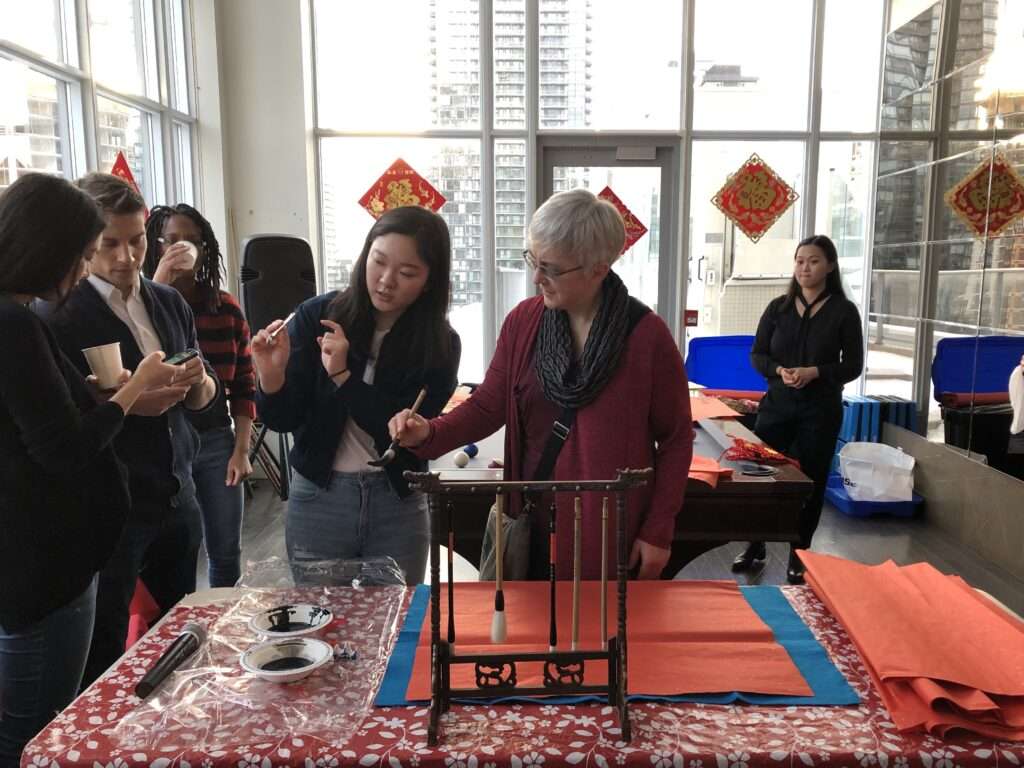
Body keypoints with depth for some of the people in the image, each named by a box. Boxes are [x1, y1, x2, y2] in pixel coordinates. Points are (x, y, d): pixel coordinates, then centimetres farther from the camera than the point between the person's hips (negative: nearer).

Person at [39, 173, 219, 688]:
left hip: (176, 492, 6)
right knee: (104, 650, 4)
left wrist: (197, 381, -9)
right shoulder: (60, 316, -10)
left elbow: (204, 398, 12)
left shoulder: (170, 304, 8)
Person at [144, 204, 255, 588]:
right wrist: (158, 286, -26)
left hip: (217, 441, 4)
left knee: (227, 555, 14)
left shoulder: (227, 308, 4)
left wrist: (241, 449, 4)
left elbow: (244, 384, 8)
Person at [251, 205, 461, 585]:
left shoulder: (440, 344, -7)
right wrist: (272, 375, -26)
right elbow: (283, 420, -5)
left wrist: (342, 375, -21)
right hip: (317, 500, 0)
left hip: (399, 505, 0)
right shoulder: (316, 316, -7)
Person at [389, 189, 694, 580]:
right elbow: (488, 404, 1)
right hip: (535, 521, 3)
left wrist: (658, 531, -6)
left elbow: (676, 439, -5)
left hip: (615, 532, -3)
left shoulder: (647, 335, -12)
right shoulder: (523, 321, -2)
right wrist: (429, 433, -17)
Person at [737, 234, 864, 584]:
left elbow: (853, 366, -3)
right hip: (777, 403, 2)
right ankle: (755, 545, 24)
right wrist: (779, 370, -15)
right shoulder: (778, 307, 4)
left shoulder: (844, 311, -3)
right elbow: (757, 354, 5)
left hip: (821, 409, -2)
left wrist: (815, 373, -19)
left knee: (810, 482, 6)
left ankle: (798, 557, 22)